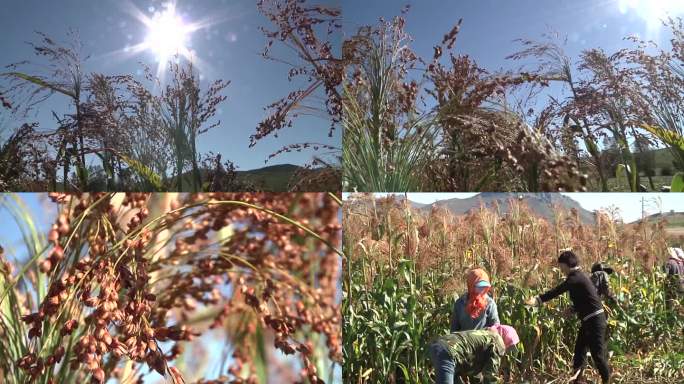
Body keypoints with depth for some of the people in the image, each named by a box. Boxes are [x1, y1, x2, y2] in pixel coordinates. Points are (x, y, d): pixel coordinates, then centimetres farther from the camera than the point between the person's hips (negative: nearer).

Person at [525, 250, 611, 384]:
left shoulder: (576, 277, -17)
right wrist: (571, 310, 4)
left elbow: (557, 291, -28)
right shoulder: (577, 277, 13)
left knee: (597, 354, 1)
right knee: (579, 351, 10)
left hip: (595, 319, -10)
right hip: (589, 320, 10)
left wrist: (538, 300, -34)